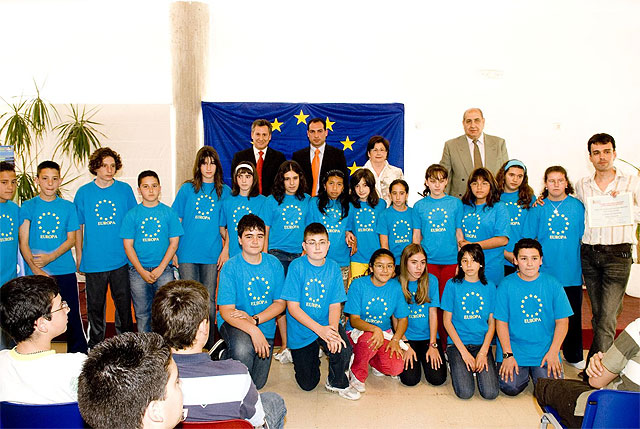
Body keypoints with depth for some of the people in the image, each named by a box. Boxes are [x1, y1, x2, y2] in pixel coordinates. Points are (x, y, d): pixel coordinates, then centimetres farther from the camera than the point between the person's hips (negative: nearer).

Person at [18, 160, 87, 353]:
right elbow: (23, 242, -2)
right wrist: (36, 268, -15)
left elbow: (71, 239, 4)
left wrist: (50, 257, -12)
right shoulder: (28, 207, 3)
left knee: (72, 317, 2)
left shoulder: (68, 207, 6)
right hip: (35, 273, 0)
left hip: (65, 271, 0)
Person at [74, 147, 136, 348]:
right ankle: (95, 346, 25)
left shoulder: (125, 190, 3)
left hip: (121, 259, 0)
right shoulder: (83, 193, 2)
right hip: (93, 261, 0)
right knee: (95, 306, 10)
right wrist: (79, 256, 6)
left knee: (124, 303, 6)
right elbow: (78, 227, 8)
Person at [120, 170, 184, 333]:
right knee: (142, 313, 7)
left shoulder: (168, 213, 4)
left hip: (164, 270, 0)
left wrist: (160, 269, -8)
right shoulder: (132, 214, 4)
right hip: (138, 271, 1)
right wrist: (142, 272, -8)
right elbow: (128, 246, 2)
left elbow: (174, 243, 3)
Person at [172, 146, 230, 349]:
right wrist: (173, 251, 0)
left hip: (212, 254, 1)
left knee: (209, 301, 6)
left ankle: (209, 346, 17)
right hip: (188, 253, 0)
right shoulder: (187, 189, 5)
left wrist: (226, 249, -2)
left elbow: (226, 226, 8)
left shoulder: (224, 191, 7)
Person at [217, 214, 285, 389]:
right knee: (243, 349, -38)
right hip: (234, 323, -4)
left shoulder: (274, 264, -5)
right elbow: (226, 311, -19)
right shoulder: (230, 267, -15)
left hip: (265, 325, 4)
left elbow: (280, 303, -1)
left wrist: (255, 320, -18)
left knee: (257, 383, 8)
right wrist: (252, 330, -35)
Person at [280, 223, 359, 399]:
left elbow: (335, 305, -5)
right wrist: (320, 330, -25)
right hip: (301, 330, -1)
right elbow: (293, 307, -16)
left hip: (327, 325, 1)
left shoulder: (333, 268, -5)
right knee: (307, 385, 7)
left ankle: (337, 383, 3)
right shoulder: (297, 266, -14)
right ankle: (313, 356, 42)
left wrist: (333, 330, -25)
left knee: (343, 349, -30)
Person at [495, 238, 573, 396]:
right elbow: (501, 322, -3)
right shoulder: (506, 285, -3)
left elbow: (562, 321, 1)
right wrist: (508, 354, -11)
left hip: (545, 348, 1)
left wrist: (553, 352, -9)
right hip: (513, 347, -1)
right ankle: (523, 371, 17)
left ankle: (534, 371, 16)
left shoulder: (553, 284, 0)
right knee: (510, 387, -17)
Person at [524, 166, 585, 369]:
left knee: (572, 315, 9)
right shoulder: (538, 207, 2)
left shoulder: (577, 206, 3)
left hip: (571, 271, 1)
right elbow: (528, 239, 5)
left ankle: (573, 356, 25)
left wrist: (584, 265, 6)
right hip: (544, 272, 0)